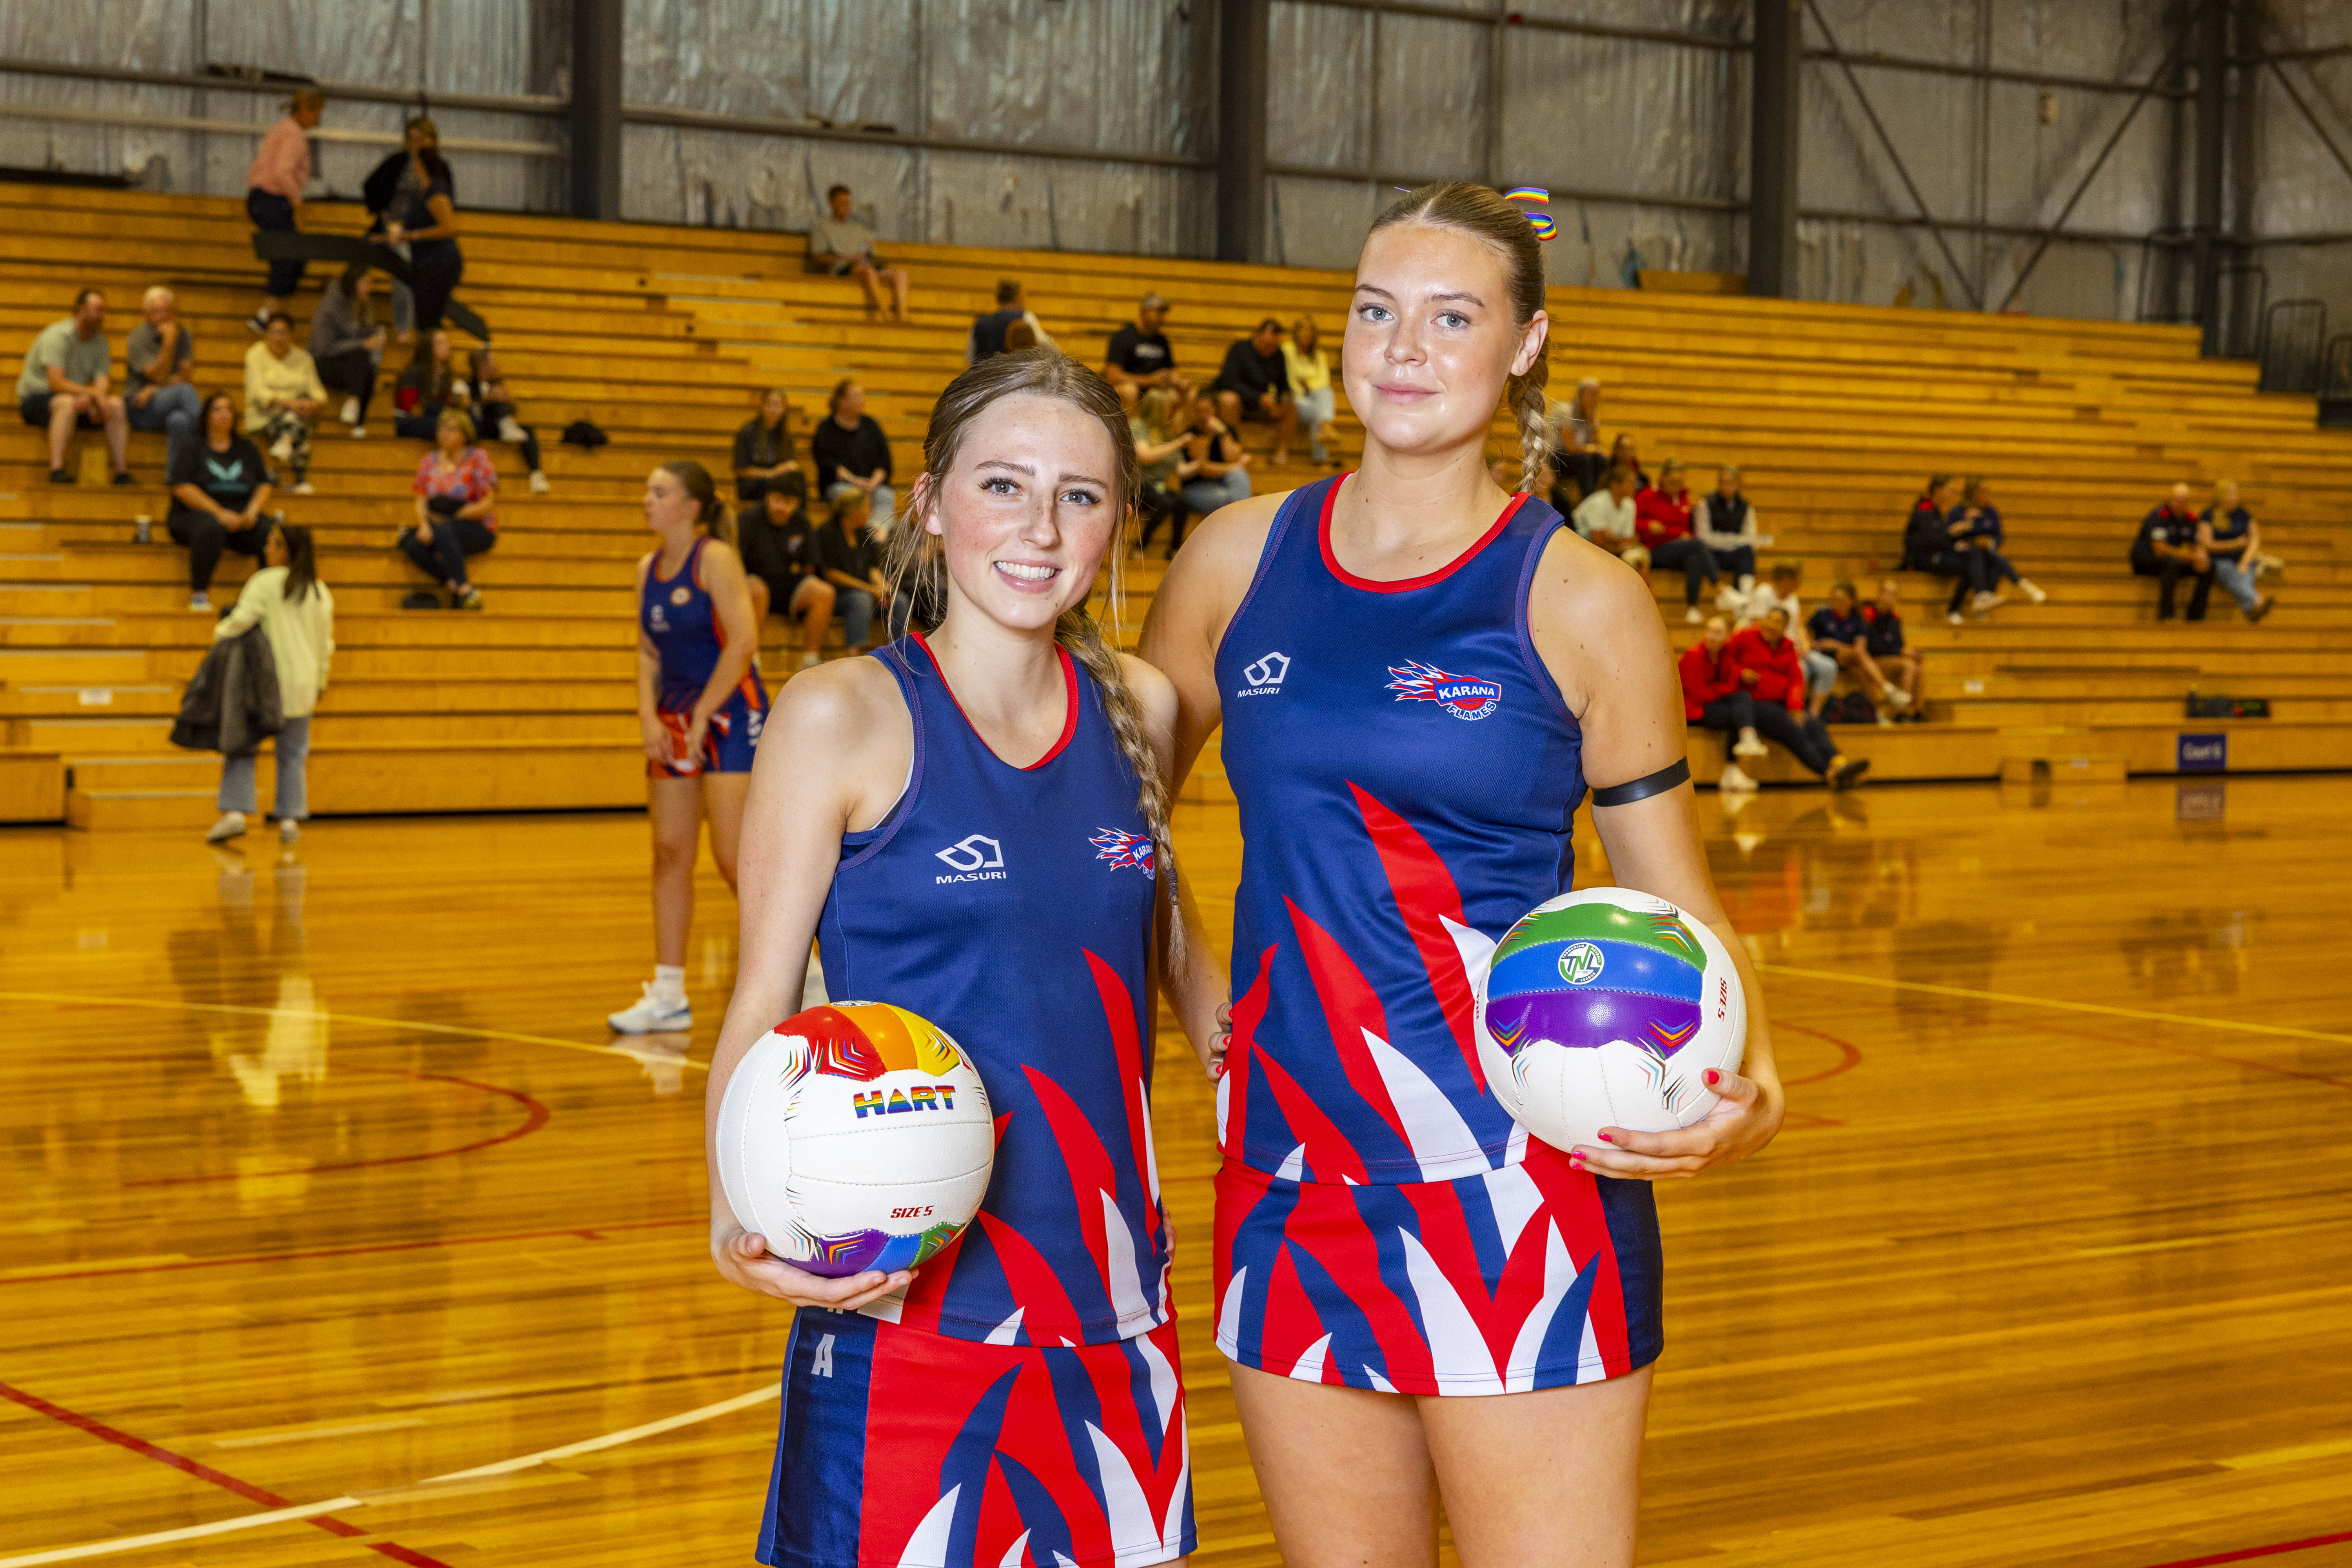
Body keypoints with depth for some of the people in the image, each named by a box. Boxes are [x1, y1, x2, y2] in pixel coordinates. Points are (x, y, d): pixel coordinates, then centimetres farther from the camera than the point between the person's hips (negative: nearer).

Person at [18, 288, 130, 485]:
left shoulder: (100, 342, 6)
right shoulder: (57, 336, -17)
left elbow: (103, 381, -3)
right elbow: (56, 383, -27)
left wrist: (99, 397, -26)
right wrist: (92, 393, -34)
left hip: (77, 400, 7)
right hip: (35, 398, -7)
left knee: (116, 405, -16)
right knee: (67, 402, -39)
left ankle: (122, 474, -18)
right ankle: (57, 471, -45)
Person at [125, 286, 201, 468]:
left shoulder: (182, 334, 8)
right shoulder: (139, 337, -5)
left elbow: (183, 376, -1)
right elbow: (160, 377, -14)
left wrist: (153, 390, -15)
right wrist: (169, 342, -21)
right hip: (140, 409, -3)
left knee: (179, 420, -37)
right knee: (185, 391, -35)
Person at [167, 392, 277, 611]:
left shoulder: (247, 449, 18)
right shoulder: (192, 447, 5)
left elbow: (264, 485, 14)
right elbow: (182, 488, -7)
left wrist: (253, 511, -8)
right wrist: (219, 513, -17)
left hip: (240, 517, 3)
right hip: (195, 514, -3)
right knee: (210, 528, -40)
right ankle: (199, 593, -29)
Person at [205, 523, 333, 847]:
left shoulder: (265, 582, -7)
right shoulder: (320, 592, 10)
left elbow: (243, 618, -16)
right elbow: (326, 642, 15)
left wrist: (221, 632, 4)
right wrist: (320, 681, 24)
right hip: (302, 684, 4)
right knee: (293, 754, 10)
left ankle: (234, 811, -11)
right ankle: (290, 818, 2)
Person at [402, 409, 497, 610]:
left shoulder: (478, 458, -3)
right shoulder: (429, 461, 11)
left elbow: (488, 505, -8)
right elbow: (421, 501, 8)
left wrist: (448, 517, -12)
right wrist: (424, 524, -15)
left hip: (477, 529, -5)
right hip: (438, 527, 5)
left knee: (442, 532, -37)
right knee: (413, 545, -27)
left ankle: (465, 589, -31)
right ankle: (456, 585, -23)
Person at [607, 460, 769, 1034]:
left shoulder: (716, 558, -11)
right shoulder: (648, 569, 10)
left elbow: (742, 642, -17)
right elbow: (648, 652, 13)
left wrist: (702, 716, -17)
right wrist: (648, 715, -3)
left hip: (729, 714, -7)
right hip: (675, 719, 7)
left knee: (736, 858, -11)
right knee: (670, 855, 5)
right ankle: (668, 995, 9)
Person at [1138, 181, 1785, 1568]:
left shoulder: (1583, 603, -4)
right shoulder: (1242, 557, 5)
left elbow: (1672, 899, 1)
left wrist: (1743, 1087, -17)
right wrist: (1199, 1010, 8)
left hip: (1519, 1188, -4)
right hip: (1297, 1182, 4)